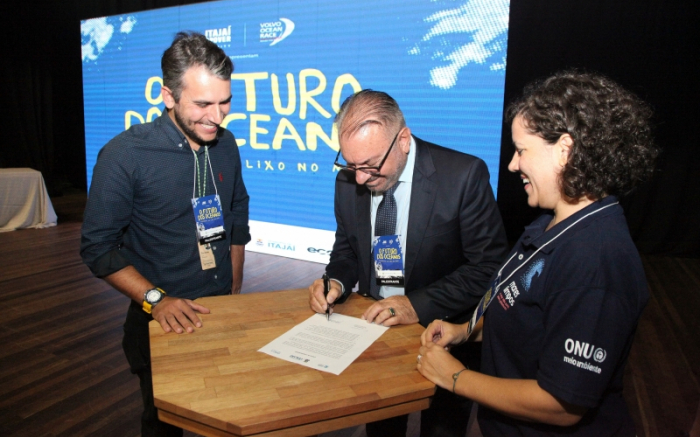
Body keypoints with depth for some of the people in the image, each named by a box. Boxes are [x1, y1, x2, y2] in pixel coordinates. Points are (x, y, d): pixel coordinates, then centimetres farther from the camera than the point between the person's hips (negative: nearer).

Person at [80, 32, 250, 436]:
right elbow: (99, 248, -13)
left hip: (222, 315, 4)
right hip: (163, 322, -4)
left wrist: (235, 294, 7)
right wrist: (155, 299, -23)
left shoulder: (226, 145, -4)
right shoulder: (124, 155, -18)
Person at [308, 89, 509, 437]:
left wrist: (419, 305, -28)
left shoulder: (464, 175, -22)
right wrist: (337, 281, -15)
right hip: (375, 324, 4)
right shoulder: (349, 180, -7)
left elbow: (489, 266, -19)